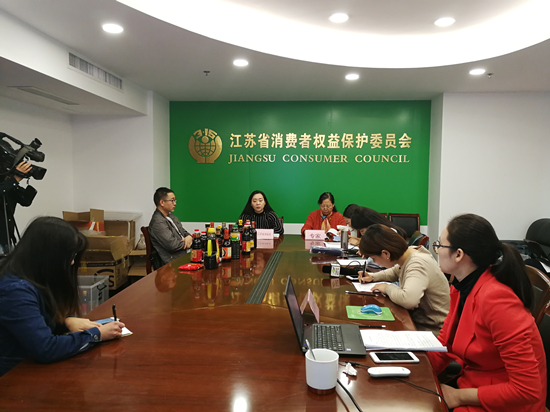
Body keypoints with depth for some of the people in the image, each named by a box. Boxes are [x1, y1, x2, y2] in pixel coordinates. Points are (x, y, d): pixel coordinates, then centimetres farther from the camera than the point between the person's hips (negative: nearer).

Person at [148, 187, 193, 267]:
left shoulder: (173, 217, 18)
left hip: (185, 255, 9)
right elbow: (172, 245, -19)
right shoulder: (157, 222, -13)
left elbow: (184, 232, 22)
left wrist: (189, 237, -2)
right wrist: (186, 243, -3)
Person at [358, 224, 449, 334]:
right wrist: (373, 277, 8)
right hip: (416, 318, 8)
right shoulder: (409, 252, 0)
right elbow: (396, 272, 24)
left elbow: (408, 300, -43)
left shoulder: (418, 264, -26)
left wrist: (388, 288, -23)